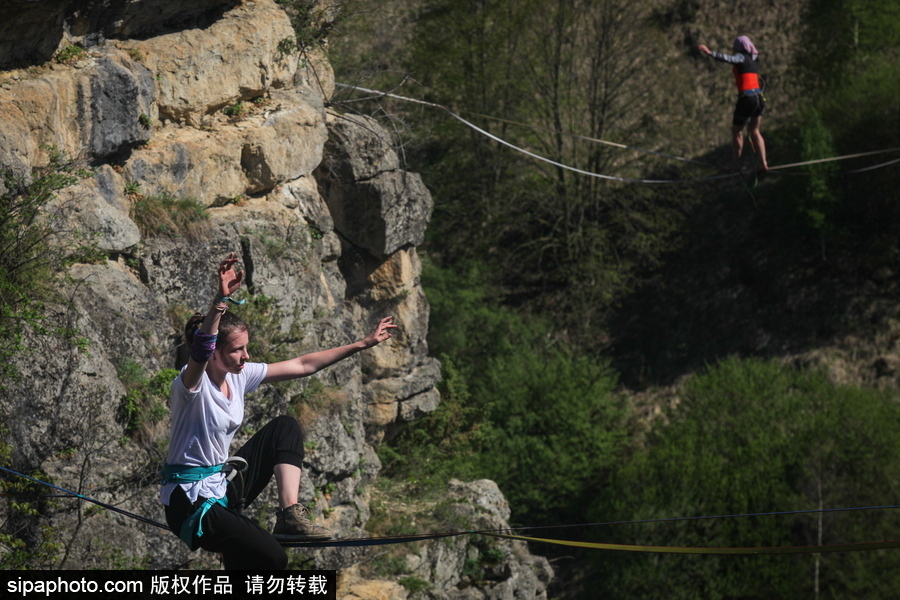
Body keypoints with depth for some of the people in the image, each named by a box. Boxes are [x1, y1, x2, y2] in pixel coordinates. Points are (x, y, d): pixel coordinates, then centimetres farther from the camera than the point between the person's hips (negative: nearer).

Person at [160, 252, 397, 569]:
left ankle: (290, 514, -5)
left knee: (285, 426, 5)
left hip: (222, 485, 9)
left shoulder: (240, 376, 4)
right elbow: (200, 352, -43)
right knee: (271, 558, -26)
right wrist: (221, 301, -57)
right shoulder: (192, 383, -19)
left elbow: (303, 365, 9)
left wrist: (362, 344, 9)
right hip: (190, 502, -9)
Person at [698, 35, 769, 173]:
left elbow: (728, 59, -25)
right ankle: (764, 164, 13)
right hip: (759, 98, 7)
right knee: (754, 131, 18)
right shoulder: (753, 61, 18)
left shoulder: (741, 57, -5)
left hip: (746, 98, -7)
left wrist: (710, 53, -33)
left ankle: (737, 164, 8)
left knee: (737, 131, 7)